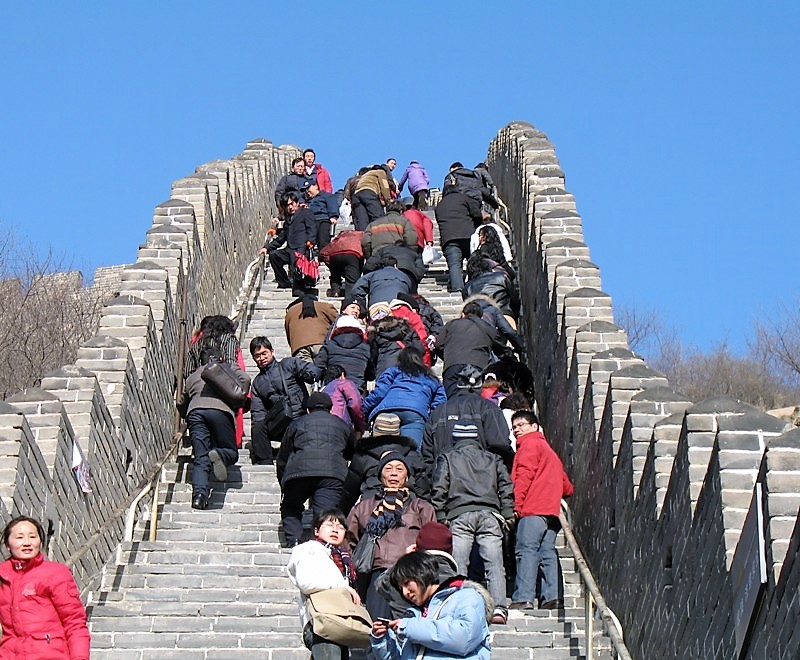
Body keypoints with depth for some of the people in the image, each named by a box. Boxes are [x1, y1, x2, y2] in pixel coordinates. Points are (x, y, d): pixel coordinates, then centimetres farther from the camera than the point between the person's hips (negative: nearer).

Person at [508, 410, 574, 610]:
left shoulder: (529, 444, 4)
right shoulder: (547, 448, 31)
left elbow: (524, 475, -9)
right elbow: (566, 486, 30)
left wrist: (516, 504, -13)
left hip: (534, 509, -9)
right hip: (552, 510, 9)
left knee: (526, 550, -15)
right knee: (547, 552, 4)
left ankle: (523, 598, -23)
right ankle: (552, 597, -4)